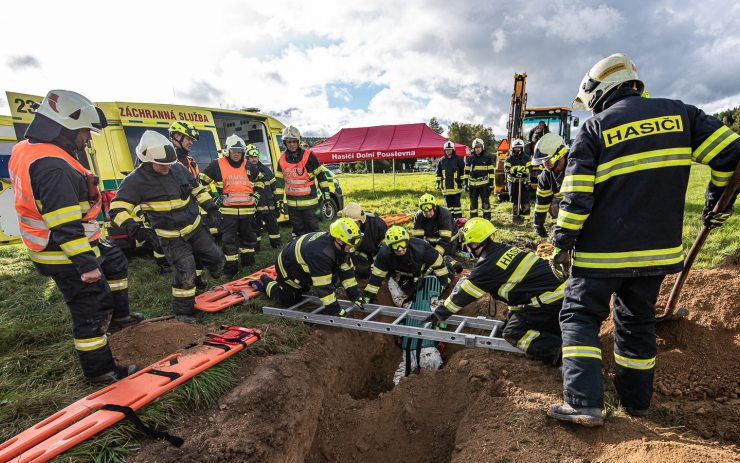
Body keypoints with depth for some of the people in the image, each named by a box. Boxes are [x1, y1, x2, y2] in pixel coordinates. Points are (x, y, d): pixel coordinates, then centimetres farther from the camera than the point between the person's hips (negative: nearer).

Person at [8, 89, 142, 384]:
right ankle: (100, 372, 18)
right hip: (66, 257, -10)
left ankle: (119, 317, 42)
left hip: (55, 245, 10)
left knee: (115, 263, 28)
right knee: (92, 311, 2)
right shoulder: (54, 167, -29)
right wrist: (86, 264, -27)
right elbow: (65, 227, -32)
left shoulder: (26, 149, 4)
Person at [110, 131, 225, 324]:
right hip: (172, 238, -5)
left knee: (216, 258, 12)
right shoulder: (136, 180, -16)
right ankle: (183, 312, 11)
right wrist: (134, 228, -34)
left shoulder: (178, 168, -2)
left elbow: (197, 188, 13)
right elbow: (118, 208, -18)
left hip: (196, 227, 6)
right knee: (185, 273, -10)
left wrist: (211, 207, 6)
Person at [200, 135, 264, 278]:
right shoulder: (217, 164, -3)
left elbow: (259, 180, 26)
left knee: (248, 236, 15)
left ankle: (249, 264, 31)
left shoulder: (248, 166, 9)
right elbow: (202, 181, 4)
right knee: (229, 240, -2)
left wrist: (256, 195, 16)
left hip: (247, 209, 4)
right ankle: (231, 269, 7)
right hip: (228, 210, -4)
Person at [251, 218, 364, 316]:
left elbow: (347, 271, -12)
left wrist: (355, 295, -14)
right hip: (287, 267, -8)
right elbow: (323, 286, -41)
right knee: (288, 301, 3)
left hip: (302, 265, 8)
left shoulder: (340, 246, -18)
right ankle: (265, 282, 19)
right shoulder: (320, 254, -45)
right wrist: (334, 309, -35)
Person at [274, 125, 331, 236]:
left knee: (312, 230, 1)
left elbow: (320, 175, -2)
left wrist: (326, 193, -3)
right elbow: (279, 180, 11)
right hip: (292, 204, 4)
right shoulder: (282, 159, 6)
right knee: (298, 230, 15)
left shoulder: (309, 156, -7)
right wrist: (279, 199, 9)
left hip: (309, 201, -4)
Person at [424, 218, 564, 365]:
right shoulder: (504, 249, 10)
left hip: (549, 301, -9)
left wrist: (439, 314, 3)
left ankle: (559, 349, -19)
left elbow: (464, 294, -9)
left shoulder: (488, 263, -17)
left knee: (513, 333, -6)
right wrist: (512, 314, 29)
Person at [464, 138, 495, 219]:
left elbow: (491, 171, 3)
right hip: (473, 184, 2)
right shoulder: (470, 158, 7)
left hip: (484, 184, -2)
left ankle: (487, 219, 10)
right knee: (473, 203, 8)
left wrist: (491, 183, -3)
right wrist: (466, 183, 5)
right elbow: (466, 171, 11)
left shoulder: (487, 158, 2)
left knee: (485, 202, 2)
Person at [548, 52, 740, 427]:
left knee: (579, 316, 6)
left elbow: (576, 196, -12)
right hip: (658, 248, 5)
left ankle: (584, 402, -2)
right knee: (637, 320, 19)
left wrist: (562, 245, -6)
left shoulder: (593, 129, -4)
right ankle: (636, 400, 30)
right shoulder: (678, 113, 8)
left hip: (602, 250, -5)